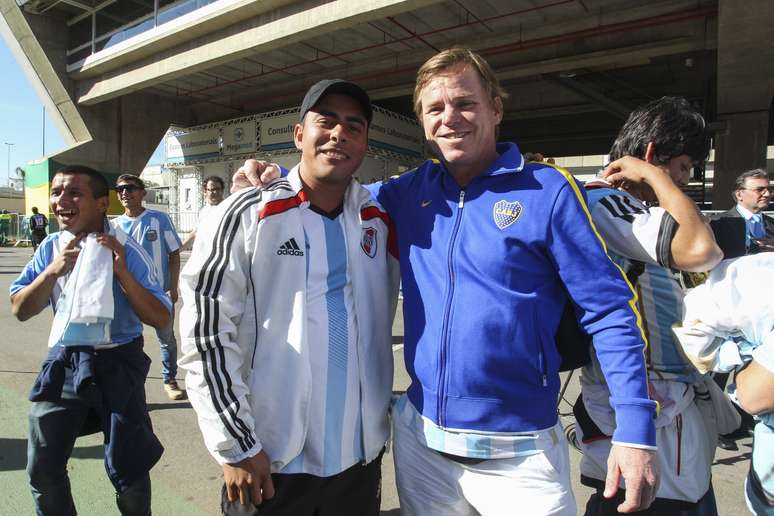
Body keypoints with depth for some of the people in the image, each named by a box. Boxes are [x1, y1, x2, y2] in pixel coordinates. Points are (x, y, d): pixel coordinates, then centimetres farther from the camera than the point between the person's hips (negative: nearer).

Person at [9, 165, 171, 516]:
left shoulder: (125, 250, -14)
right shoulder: (51, 248, 1)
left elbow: (160, 319, -17)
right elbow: (20, 311, 0)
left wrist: (122, 272, -28)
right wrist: (53, 270, -16)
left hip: (118, 364, -4)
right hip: (64, 362, 4)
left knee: (126, 471, 5)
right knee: (42, 471, 12)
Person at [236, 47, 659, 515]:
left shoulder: (548, 191, -10)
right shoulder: (411, 191, 2)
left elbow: (610, 310, -9)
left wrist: (636, 430, -15)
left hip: (520, 454, -3)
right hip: (419, 440, 4)